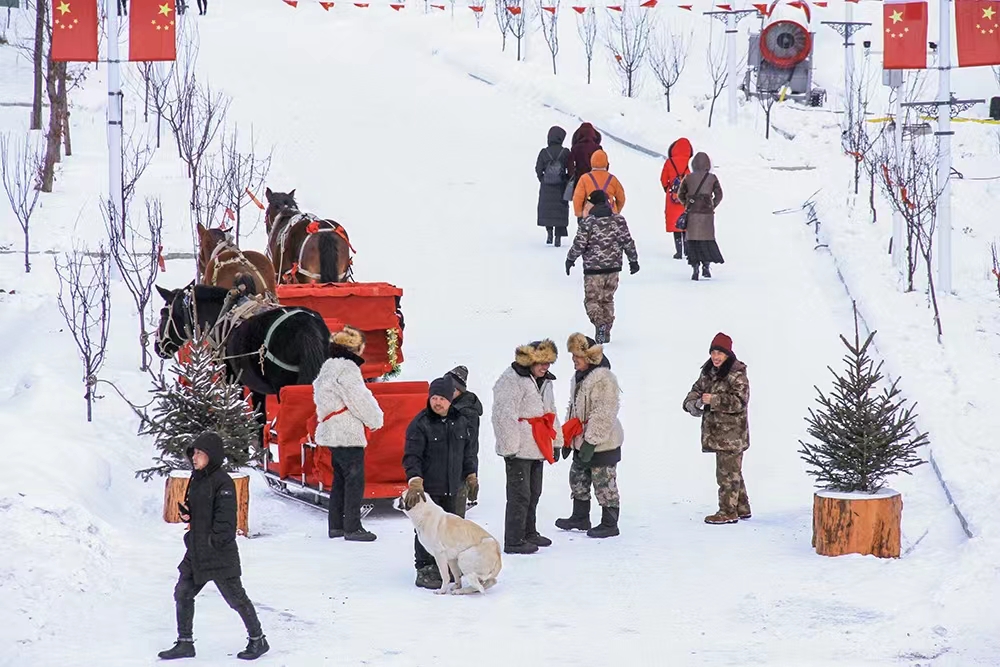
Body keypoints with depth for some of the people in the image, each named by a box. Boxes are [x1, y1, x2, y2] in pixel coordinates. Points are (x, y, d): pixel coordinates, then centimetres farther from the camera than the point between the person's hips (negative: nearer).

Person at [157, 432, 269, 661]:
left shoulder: (222, 481, -15)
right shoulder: (196, 479, 11)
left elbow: (226, 516, -19)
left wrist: (215, 541, -18)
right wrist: (186, 514, 2)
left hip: (219, 554, -9)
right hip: (196, 552, 9)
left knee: (236, 597, 1)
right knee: (183, 594, 7)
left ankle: (258, 640, 15)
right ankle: (185, 643, 17)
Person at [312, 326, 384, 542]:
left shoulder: (330, 367, 16)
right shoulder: (347, 369, -16)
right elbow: (359, 400, -18)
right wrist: (375, 420, -2)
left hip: (334, 433, 10)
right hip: (348, 434, -10)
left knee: (340, 478, 15)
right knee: (354, 479, -5)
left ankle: (336, 525, 19)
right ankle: (352, 528, -3)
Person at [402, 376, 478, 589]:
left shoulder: (460, 422, 7)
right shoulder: (420, 424, -11)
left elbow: (468, 451, 20)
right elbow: (412, 457, -16)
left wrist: (471, 476, 16)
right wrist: (415, 483, -26)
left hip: (451, 488, 6)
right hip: (427, 487, -6)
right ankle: (425, 570, 3)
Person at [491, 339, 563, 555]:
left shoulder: (544, 381, 16)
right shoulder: (512, 380, -15)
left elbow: (550, 413, 25)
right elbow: (504, 416, -19)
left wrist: (556, 442, 22)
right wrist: (509, 447, -21)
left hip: (537, 447, 9)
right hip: (519, 450, -9)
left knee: (534, 493, 18)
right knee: (520, 494, -8)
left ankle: (529, 533, 31)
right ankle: (513, 541, -3)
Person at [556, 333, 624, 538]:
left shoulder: (604, 379, -20)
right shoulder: (578, 377, 11)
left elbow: (603, 415, -23)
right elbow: (573, 408, 21)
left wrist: (591, 442, -24)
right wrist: (567, 438, 18)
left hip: (602, 444, -10)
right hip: (582, 442, 10)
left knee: (604, 483, -2)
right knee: (578, 479, 17)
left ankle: (609, 524, 7)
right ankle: (580, 518, 30)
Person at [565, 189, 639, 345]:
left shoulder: (587, 222, -9)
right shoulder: (619, 220, 3)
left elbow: (579, 244, -10)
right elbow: (628, 242, 4)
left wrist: (570, 259, 7)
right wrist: (633, 261, 16)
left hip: (593, 268, -4)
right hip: (613, 268, 4)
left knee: (592, 299, 3)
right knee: (607, 300, 17)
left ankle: (600, 323, -23)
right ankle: (606, 332, 17)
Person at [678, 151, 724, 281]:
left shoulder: (688, 178, 1)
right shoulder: (712, 178, 0)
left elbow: (681, 194, 7)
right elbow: (719, 195, 1)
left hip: (692, 213, 0)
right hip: (707, 213, 0)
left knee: (693, 240, 4)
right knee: (708, 239, 11)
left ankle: (695, 268, -5)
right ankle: (706, 266, 3)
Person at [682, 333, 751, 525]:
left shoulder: (737, 375, -14)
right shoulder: (708, 372, 13)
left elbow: (739, 401, -21)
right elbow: (697, 389, 19)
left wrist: (714, 400, -25)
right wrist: (694, 402, -5)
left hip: (732, 433, -9)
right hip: (717, 431, 9)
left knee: (728, 472, -5)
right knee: (732, 472, 18)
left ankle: (728, 512, 1)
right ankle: (742, 508, 28)